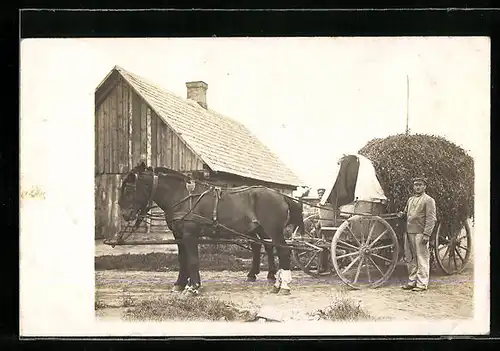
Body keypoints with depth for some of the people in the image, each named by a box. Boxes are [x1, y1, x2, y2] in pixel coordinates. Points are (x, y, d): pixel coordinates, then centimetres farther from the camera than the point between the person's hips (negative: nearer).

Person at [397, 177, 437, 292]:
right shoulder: (410, 199, 19)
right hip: (409, 233, 7)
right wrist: (402, 214, 6)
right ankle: (412, 281, 21)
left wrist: (426, 234, -18)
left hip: (420, 234, -7)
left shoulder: (428, 200, -4)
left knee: (422, 259, -3)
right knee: (411, 259, 13)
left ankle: (422, 284, 1)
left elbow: (431, 219, -10)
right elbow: (406, 212, 31)